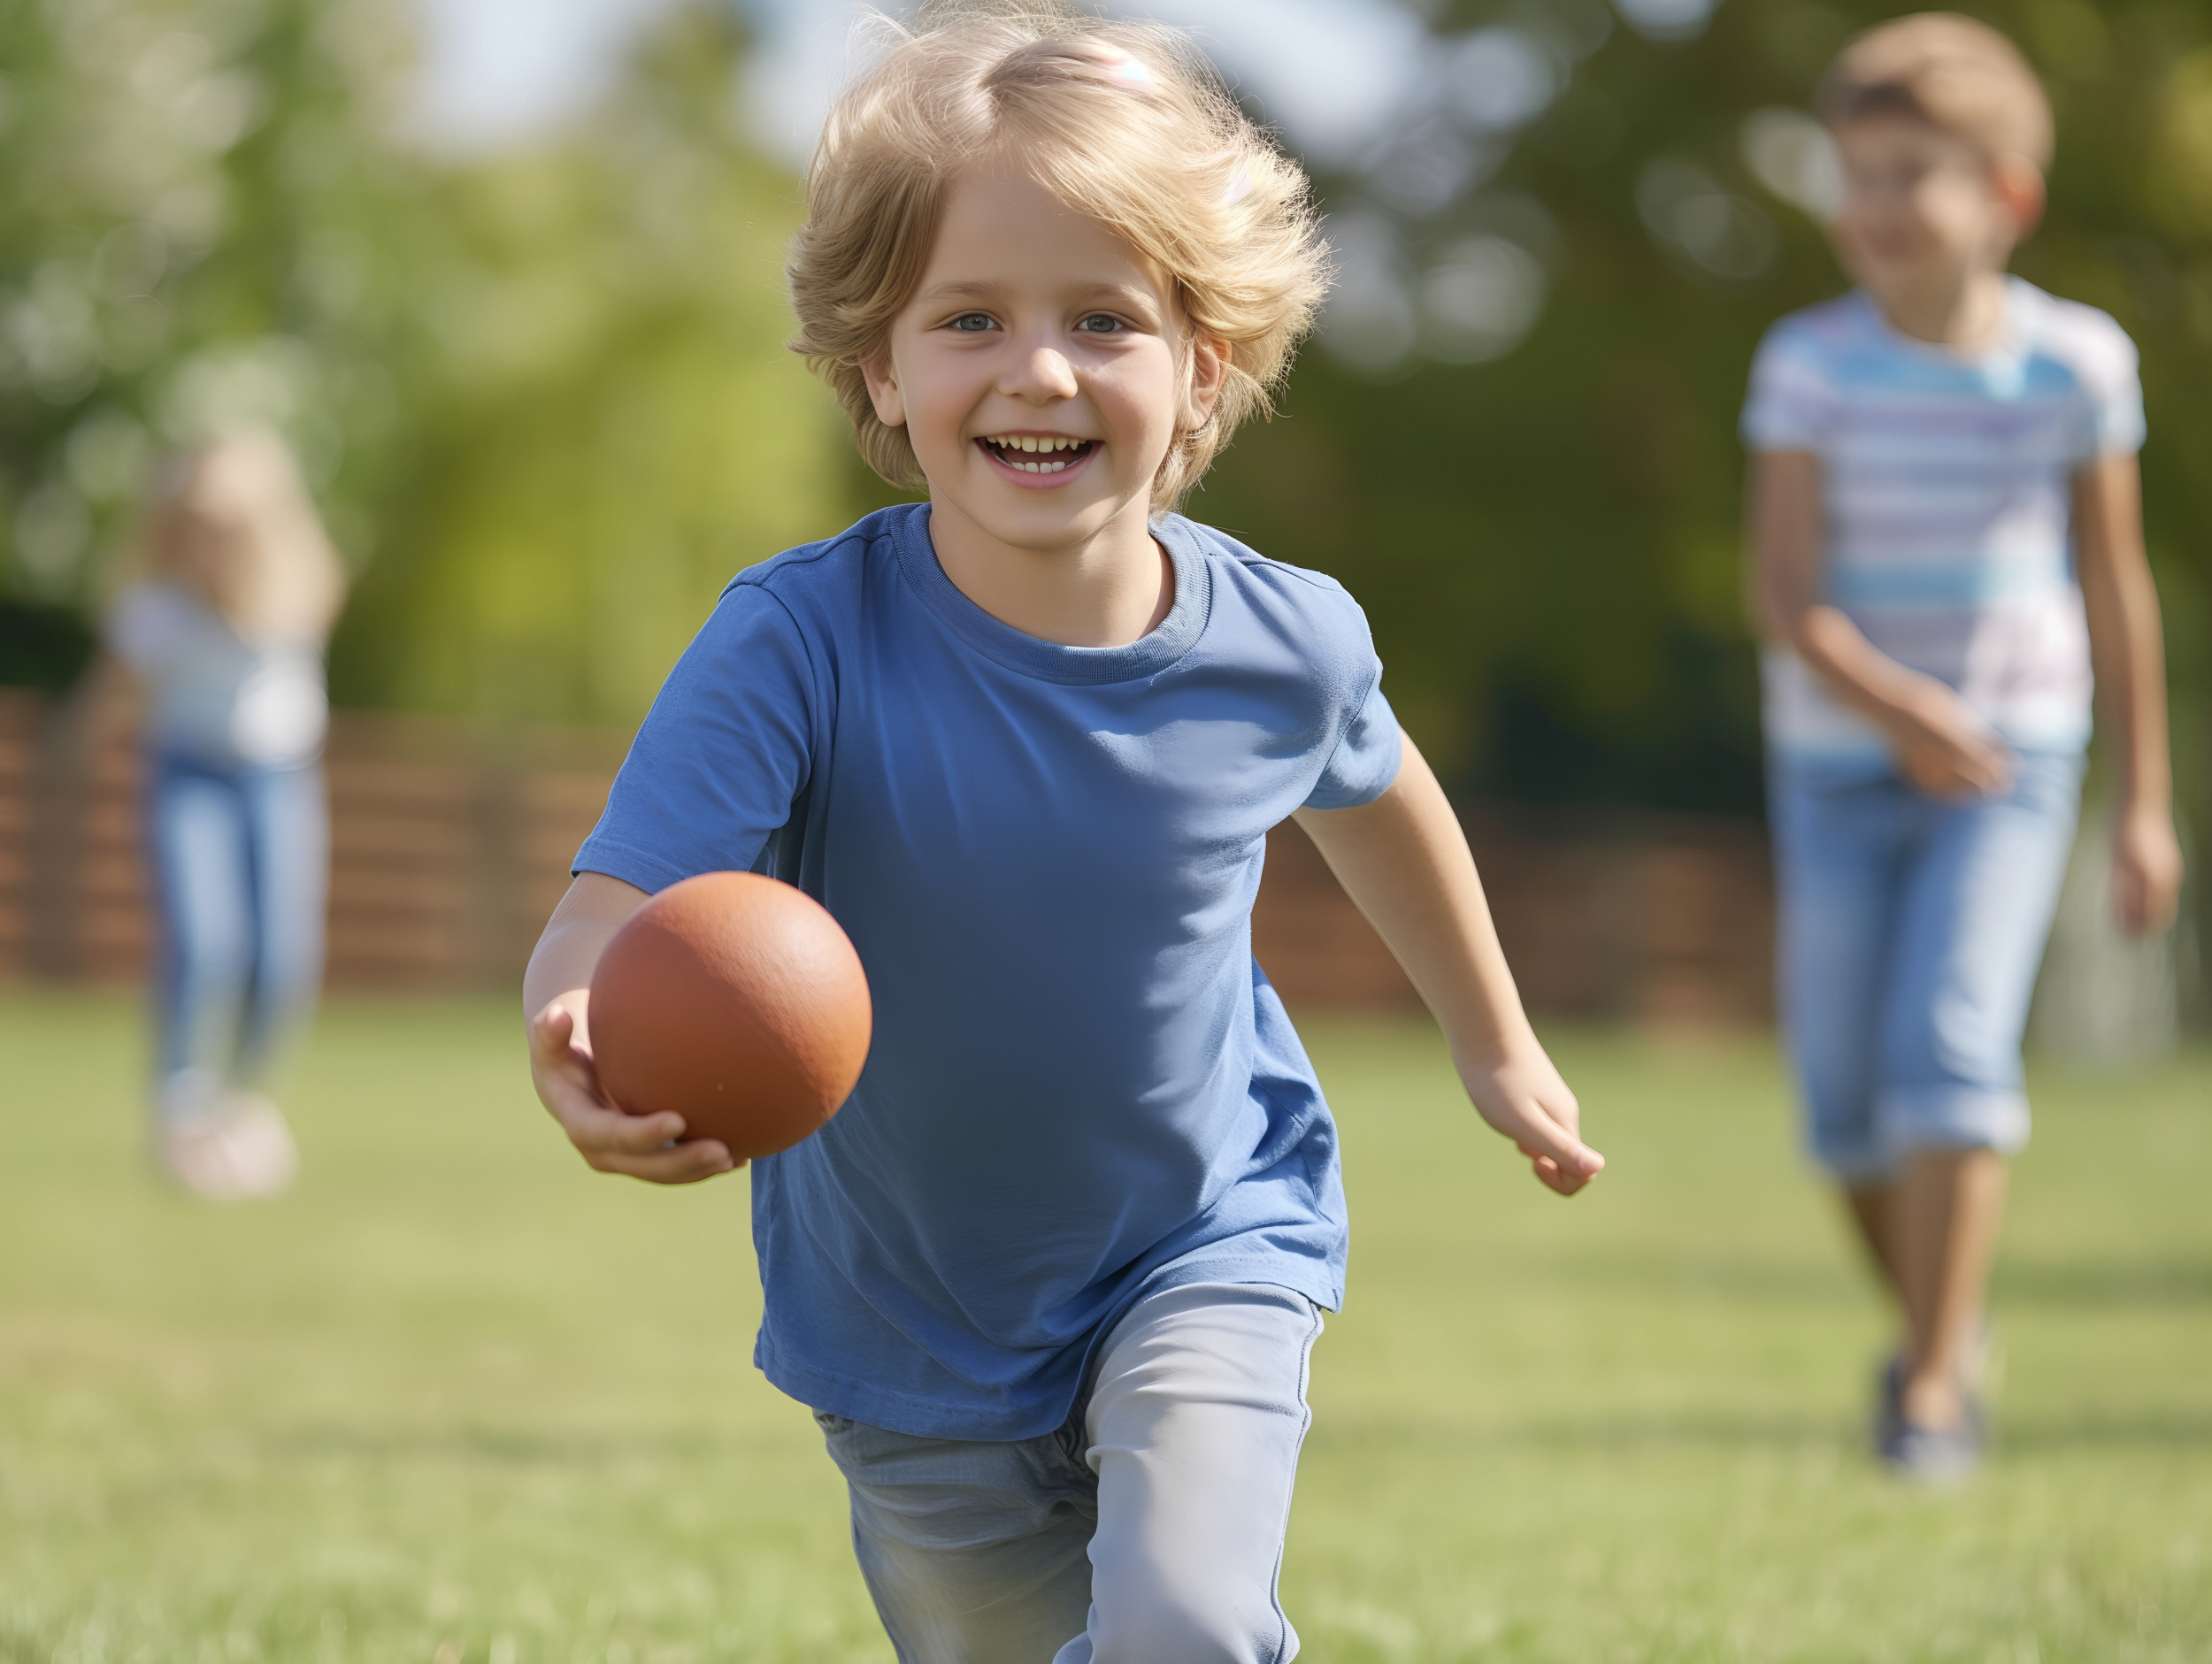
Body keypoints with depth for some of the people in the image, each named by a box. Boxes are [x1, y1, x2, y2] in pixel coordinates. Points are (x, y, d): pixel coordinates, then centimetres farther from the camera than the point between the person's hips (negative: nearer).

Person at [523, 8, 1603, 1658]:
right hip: (915, 1326, 0)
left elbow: (1370, 788, 7)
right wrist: (585, 1042, -61)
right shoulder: (800, 648, -26)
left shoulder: (1284, 645, -17)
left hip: (1208, 1246, 0)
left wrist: (1496, 1044, 24)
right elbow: (616, 909, -35)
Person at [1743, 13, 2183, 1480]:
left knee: (1950, 1042, -17)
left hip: (2012, 761, -1)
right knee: (1845, 1094, 4)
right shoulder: (1811, 367, -8)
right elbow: (1788, 599, -13)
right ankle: (1939, 1318, 29)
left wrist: (2147, 801, 6)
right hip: (1841, 763, 1)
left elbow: (2114, 590, 3)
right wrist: (1899, 709, -31)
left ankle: (1934, 1388, -13)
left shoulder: (2075, 361, -6)